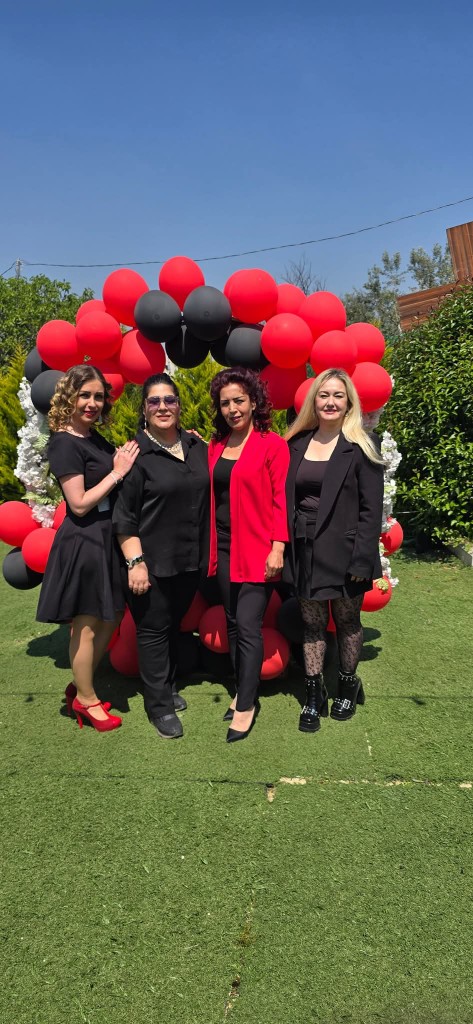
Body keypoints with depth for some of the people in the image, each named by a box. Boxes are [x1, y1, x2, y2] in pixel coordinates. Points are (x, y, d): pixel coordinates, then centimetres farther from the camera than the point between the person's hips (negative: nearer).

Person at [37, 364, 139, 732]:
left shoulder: (96, 439, 11)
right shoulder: (65, 443, -14)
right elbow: (79, 504, -19)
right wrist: (117, 472, -16)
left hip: (107, 540, 9)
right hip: (83, 543, -9)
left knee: (110, 619, 17)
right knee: (87, 626, 7)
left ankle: (80, 687, 34)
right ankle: (86, 700, 26)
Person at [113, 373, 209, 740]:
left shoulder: (197, 447, 5)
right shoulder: (136, 452, -11)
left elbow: (207, 500, 14)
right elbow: (124, 516, -11)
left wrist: (208, 552, 13)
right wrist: (135, 561, -16)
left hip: (191, 559, 5)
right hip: (153, 562, -5)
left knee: (174, 624, 20)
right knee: (154, 630, 6)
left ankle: (168, 686, 38)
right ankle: (159, 706, 20)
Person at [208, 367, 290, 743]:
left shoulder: (273, 444, -6)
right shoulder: (216, 446, 11)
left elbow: (280, 500, -9)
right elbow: (212, 496, 13)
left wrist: (278, 548, -14)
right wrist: (210, 545, 7)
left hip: (257, 549, -6)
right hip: (224, 546, 6)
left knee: (248, 625, -6)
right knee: (233, 623, 12)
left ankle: (246, 705, 8)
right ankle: (244, 691, 27)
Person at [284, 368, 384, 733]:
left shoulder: (360, 447, -6)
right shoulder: (297, 443, 7)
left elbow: (371, 508, -9)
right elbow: (286, 500, 9)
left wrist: (362, 559, -14)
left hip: (343, 549, -3)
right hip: (305, 549, 3)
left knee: (347, 621, 13)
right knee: (312, 623, 10)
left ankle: (348, 685, 33)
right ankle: (314, 695, 22)